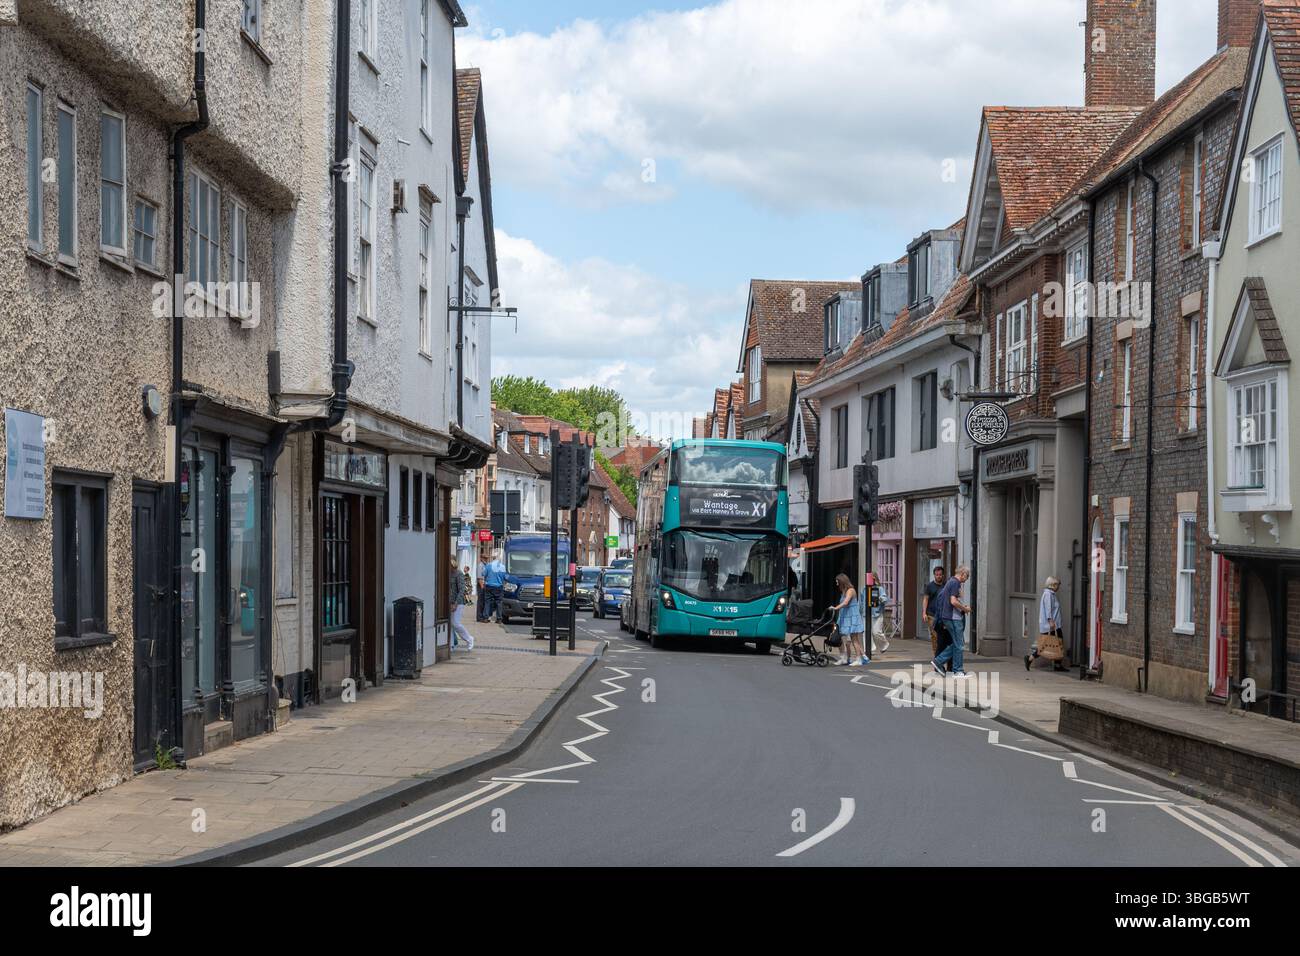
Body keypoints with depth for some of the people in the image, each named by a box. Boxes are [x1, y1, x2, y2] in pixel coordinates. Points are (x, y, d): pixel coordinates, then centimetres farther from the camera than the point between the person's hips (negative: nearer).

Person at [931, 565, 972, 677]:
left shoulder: (951, 581, 16)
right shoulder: (955, 583, -15)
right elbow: (953, 601, -24)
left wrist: (962, 606, 19)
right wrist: (965, 609, -10)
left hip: (948, 617, 10)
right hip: (954, 618, -10)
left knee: (956, 644, 14)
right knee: (959, 644, -2)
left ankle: (938, 661, 11)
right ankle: (957, 671, 3)